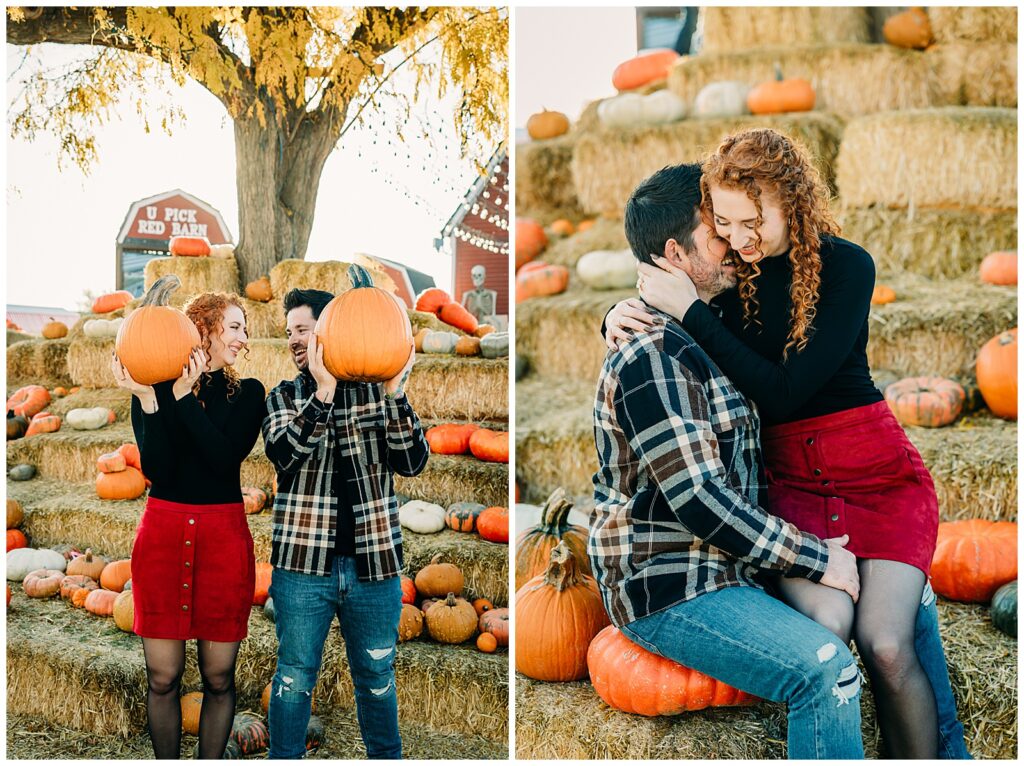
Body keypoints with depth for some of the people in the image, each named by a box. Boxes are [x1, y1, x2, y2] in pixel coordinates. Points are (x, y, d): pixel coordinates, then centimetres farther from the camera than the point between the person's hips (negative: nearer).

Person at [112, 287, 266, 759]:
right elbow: (156, 469, -9)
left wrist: (184, 397, -16)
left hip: (224, 538, 0)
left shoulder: (246, 393, 4)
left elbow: (226, 457, -12)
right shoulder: (153, 389, 3)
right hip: (163, 534, 0)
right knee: (163, 676, 5)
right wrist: (148, 399, -17)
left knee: (218, 677, 5)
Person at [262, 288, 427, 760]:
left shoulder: (378, 392, 3)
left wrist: (394, 394, -20)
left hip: (373, 564, 0)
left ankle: (386, 757, 33)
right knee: (294, 678, 10)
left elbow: (412, 463, -8)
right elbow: (284, 453, -15)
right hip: (303, 562, 0)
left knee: (377, 678, 15)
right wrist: (324, 393, -26)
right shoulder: (285, 396, 5)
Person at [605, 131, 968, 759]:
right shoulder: (730, 268, 1)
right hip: (793, 477, 2)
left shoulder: (845, 264, -10)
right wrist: (621, 314, -7)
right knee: (824, 625, -24)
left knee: (883, 643, -18)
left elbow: (783, 392, -18)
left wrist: (692, 313, -19)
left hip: (879, 471, -2)